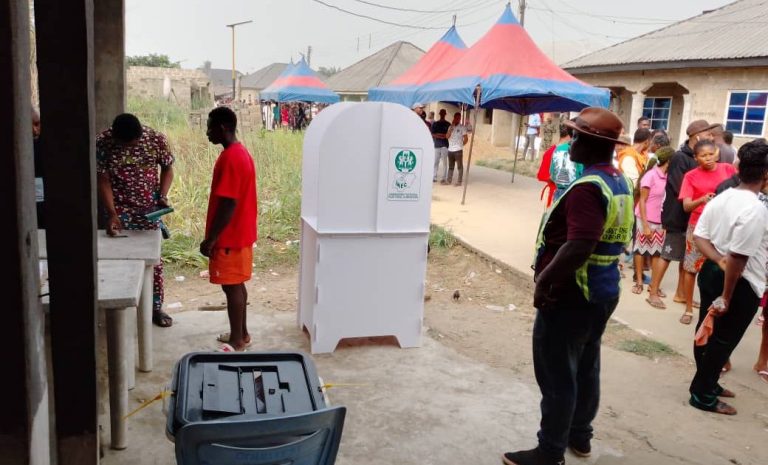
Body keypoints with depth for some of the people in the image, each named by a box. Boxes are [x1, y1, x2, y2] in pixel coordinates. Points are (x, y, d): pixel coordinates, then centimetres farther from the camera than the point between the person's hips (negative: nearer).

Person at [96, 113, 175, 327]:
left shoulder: (156, 139, -13)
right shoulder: (102, 144, -16)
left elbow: (167, 168, 1)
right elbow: (103, 180, -12)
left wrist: (162, 195, -14)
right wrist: (112, 213, -22)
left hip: (149, 208, 1)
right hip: (120, 209, -1)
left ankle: (155, 307, 18)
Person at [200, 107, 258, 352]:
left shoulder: (230, 158, -21)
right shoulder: (240, 152, 10)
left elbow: (227, 205, -24)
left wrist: (210, 239, -19)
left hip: (230, 237, -10)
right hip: (239, 233, 10)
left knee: (231, 286, 0)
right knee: (237, 284, 17)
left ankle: (237, 342, 10)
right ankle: (241, 334, 27)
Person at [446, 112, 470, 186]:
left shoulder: (462, 127, -1)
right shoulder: (451, 127, 12)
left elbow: (466, 138, -3)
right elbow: (447, 136, -2)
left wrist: (461, 145, 3)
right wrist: (451, 126, -7)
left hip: (458, 150, -5)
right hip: (450, 150, 5)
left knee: (460, 166, 0)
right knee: (450, 166, 11)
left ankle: (459, 181, 2)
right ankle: (449, 180, 17)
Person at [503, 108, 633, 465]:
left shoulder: (588, 188, -24)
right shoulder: (621, 183, 7)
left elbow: (579, 246, -33)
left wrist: (544, 280, -22)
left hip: (571, 296, -10)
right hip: (603, 291, 10)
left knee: (557, 376, 2)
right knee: (586, 368, 21)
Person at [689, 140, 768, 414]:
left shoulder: (721, 198, 2)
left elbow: (699, 235, 2)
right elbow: (738, 258, -25)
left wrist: (719, 260, -11)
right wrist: (727, 296, -19)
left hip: (710, 273, 8)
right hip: (740, 284, -8)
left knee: (708, 332, 19)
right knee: (723, 340, 5)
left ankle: (706, 383, 37)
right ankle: (703, 395, 17)